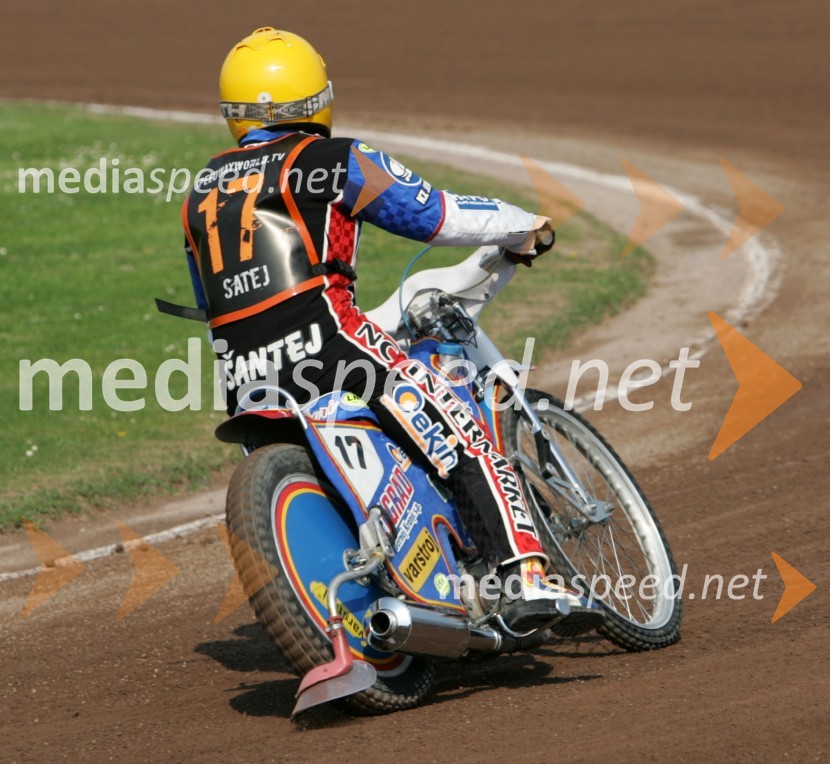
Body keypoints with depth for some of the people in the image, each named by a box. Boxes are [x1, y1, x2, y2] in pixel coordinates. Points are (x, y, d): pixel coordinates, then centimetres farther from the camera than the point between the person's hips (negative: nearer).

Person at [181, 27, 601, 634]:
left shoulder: (200, 194, 24)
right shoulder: (331, 161, 5)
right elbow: (436, 213, 5)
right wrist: (529, 228, 20)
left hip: (244, 381, 6)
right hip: (323, 341, -6)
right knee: (471, 450, -7)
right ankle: (529, 582, -24)